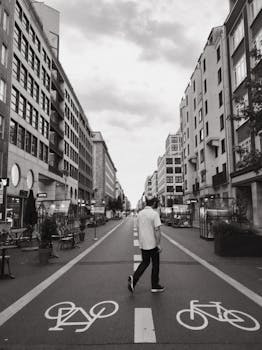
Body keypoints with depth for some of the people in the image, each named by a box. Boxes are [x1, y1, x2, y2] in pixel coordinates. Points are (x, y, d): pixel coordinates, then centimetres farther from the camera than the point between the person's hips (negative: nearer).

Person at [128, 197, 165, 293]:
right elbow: (157, 230, -19)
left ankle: (133, 278, 2)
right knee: (155, 264, 10)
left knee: (145, 262, 19)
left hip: (143, 244, 6)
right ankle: (155, 286, 20)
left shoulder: (140, 213, 5)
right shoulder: (154, 214, -16)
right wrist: (158, 244, -14)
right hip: (152, 244, -6)